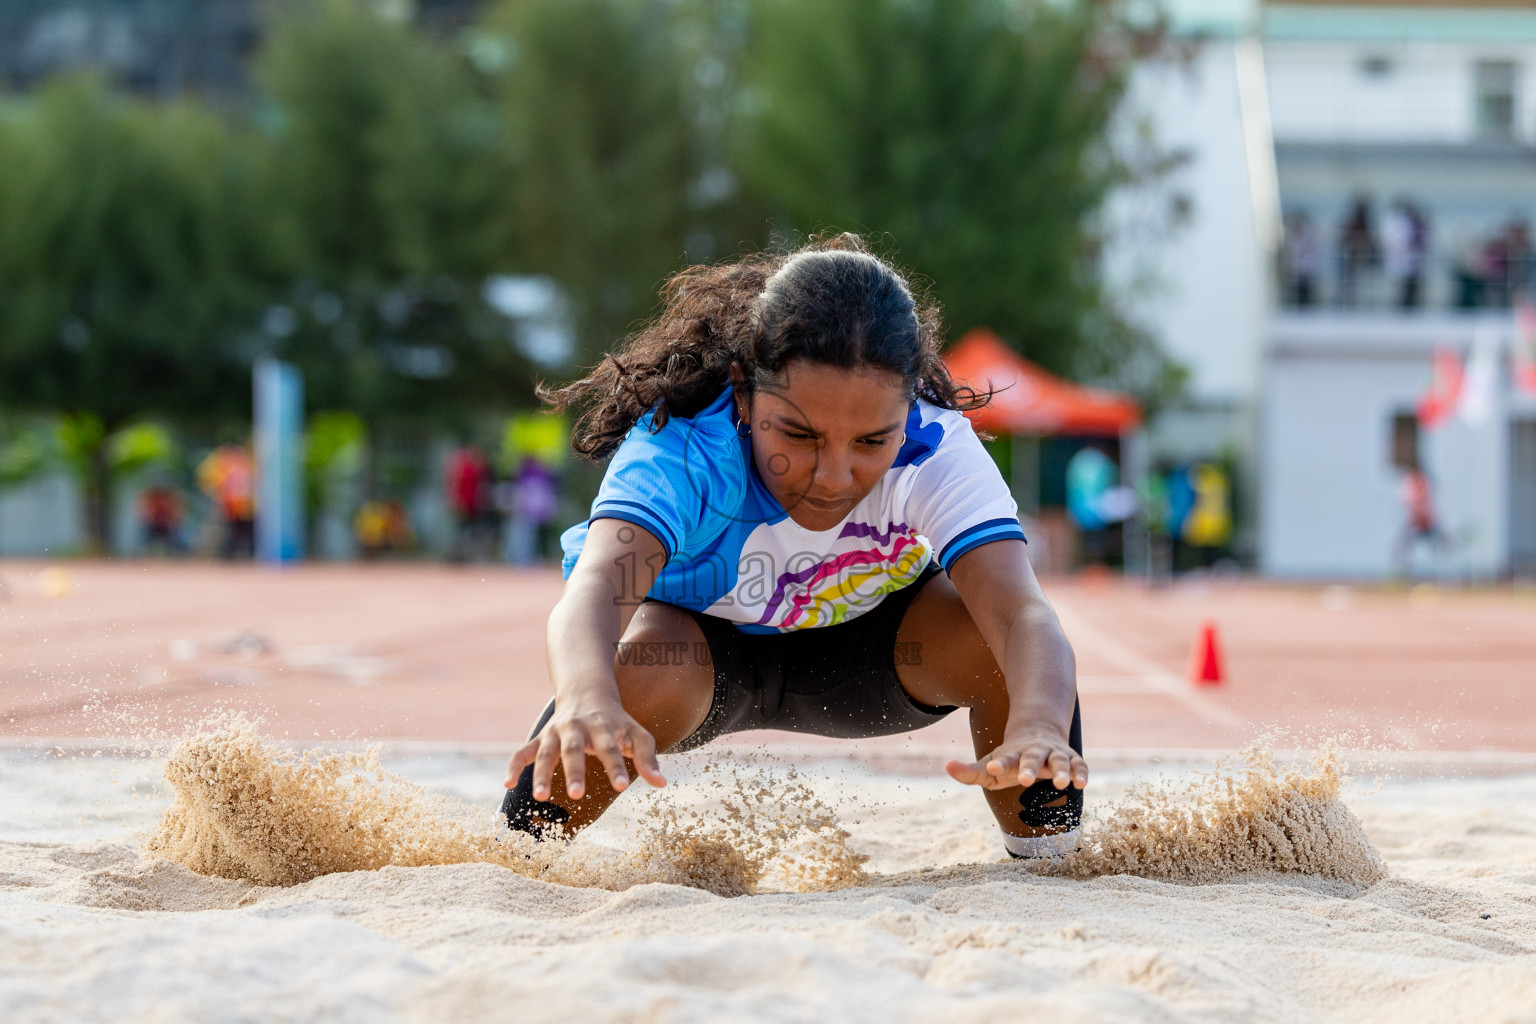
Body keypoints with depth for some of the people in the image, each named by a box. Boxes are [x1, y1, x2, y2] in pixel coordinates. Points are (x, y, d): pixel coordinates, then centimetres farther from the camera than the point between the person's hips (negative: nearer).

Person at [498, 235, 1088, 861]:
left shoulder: (938, 452, -32)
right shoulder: (679, 451, -38)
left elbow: (1021, 612, -45)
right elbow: (594, 588, -56)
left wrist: (1038, 729, -68)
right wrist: (588, 700, -80)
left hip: (866, 652, 2)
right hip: (698, 639, -2)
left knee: (997, 640, -30)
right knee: (640, 671, -38)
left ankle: (1042, 860, -3)